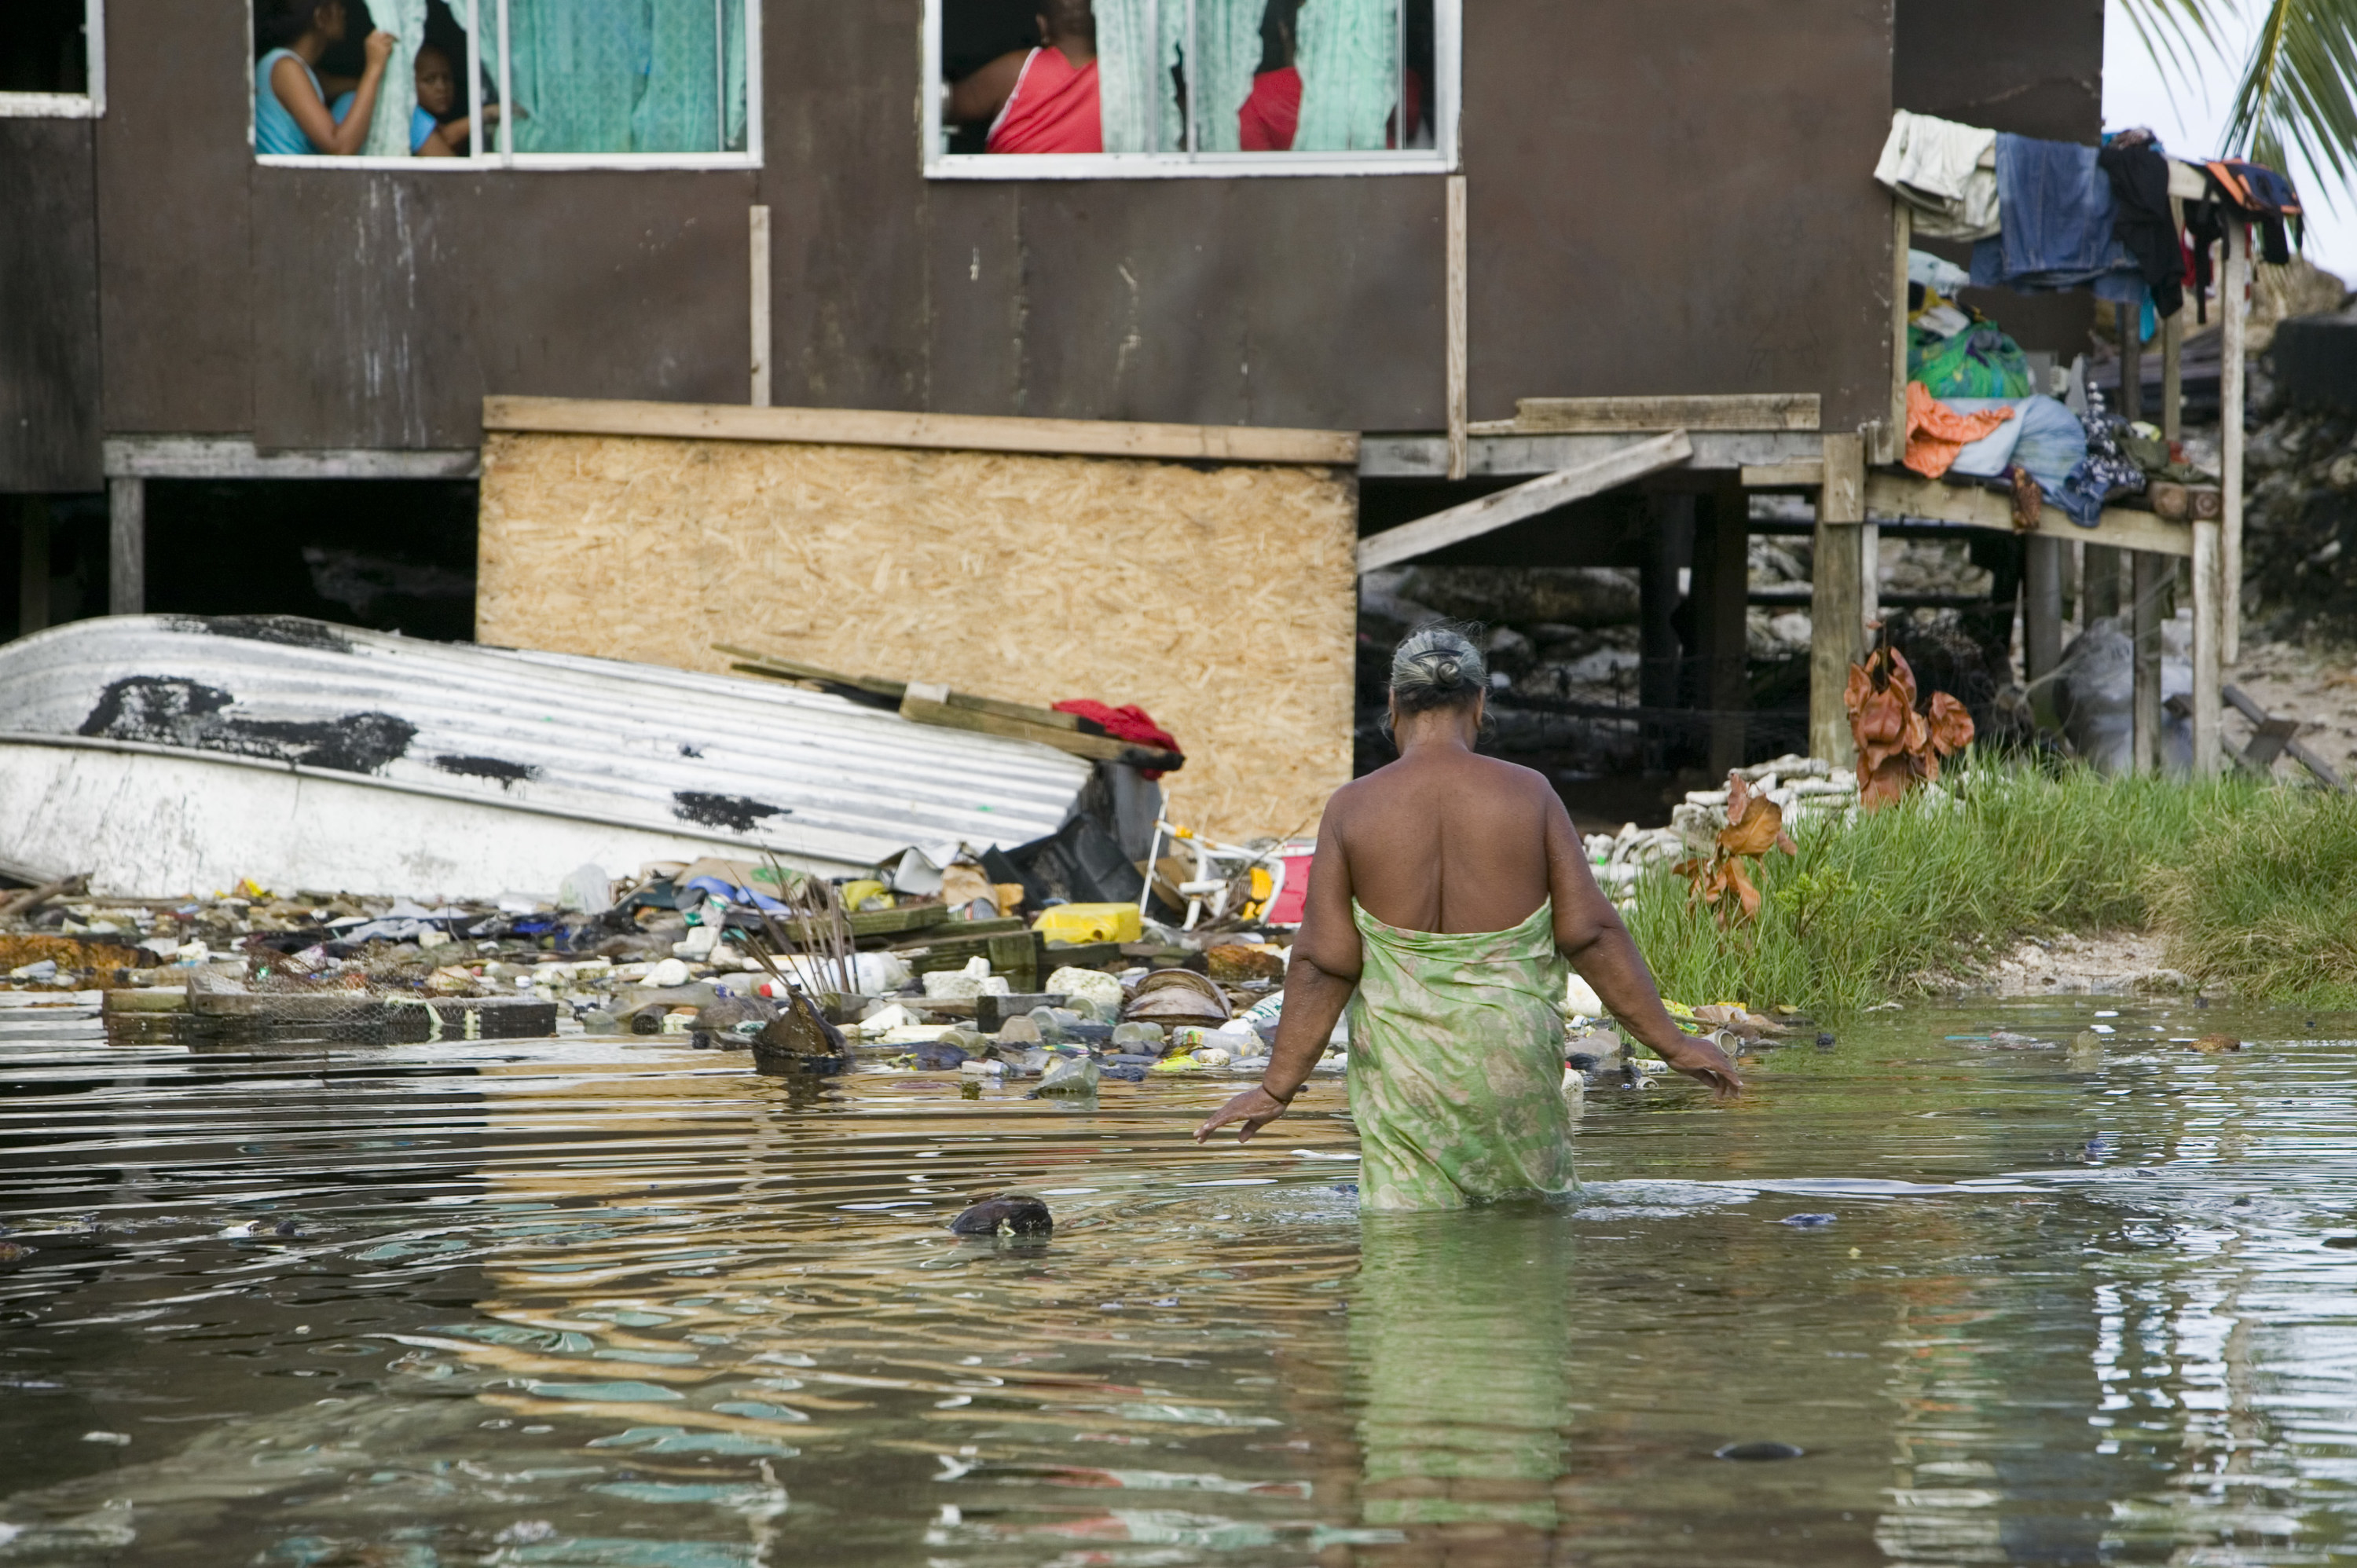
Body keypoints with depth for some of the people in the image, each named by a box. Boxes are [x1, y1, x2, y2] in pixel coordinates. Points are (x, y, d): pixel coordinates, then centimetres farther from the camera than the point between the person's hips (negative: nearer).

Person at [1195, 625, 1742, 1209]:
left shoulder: (1352, 808, -3)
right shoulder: (1528, 795, -3)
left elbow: (1324, 963, -4)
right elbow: (1591, 933, -3)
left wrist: (1279, 1086, 2)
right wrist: (1672, 1045, 3)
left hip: (1401, 1064, 0)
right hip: (1511, 1047, 0)